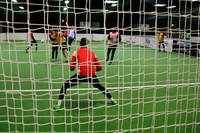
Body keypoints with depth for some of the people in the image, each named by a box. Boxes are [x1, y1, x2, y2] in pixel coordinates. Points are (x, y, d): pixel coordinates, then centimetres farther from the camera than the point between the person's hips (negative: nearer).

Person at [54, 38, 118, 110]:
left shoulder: (76, 52, 12)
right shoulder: (92, 53, 19)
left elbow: (71, 68, 8)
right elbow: (99, 67, 20)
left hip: (81, 75, -3)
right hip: (92, 75, 3)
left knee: (65, 85, 14)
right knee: (100, 86, 31)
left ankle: (58, 105, 7)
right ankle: (112, 100, 40)